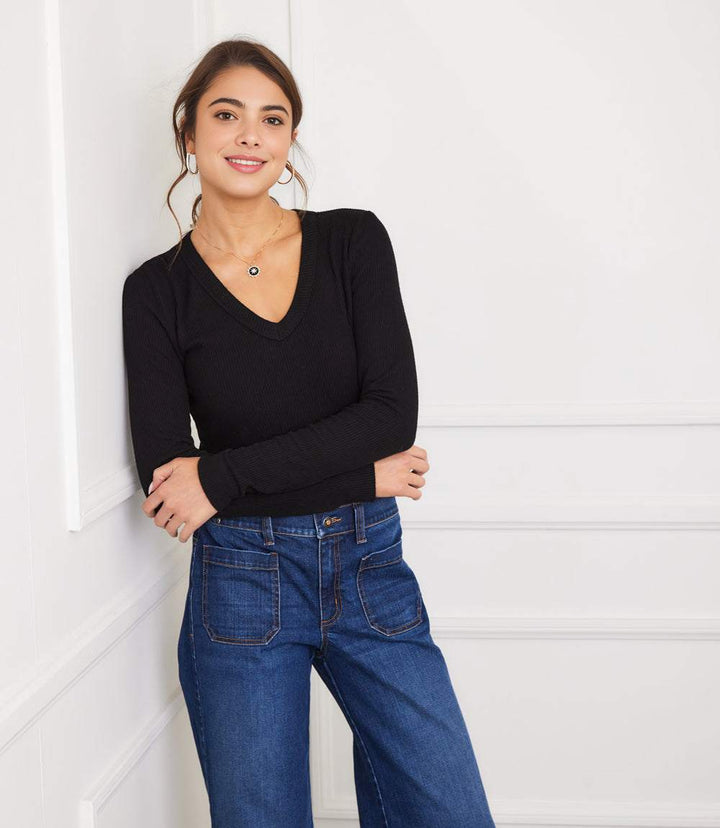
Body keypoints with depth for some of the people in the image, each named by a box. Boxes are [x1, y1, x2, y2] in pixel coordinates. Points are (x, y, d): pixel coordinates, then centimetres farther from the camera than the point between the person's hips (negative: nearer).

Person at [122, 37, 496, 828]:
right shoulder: (158, 290, -2)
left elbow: (394, 412, -9)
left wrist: (222, 476, -15)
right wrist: (360, 473, -11)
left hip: (371, 569, 1)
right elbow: (163, 475, -10)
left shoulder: (354, 242, 1)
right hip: (241, 582, -1)